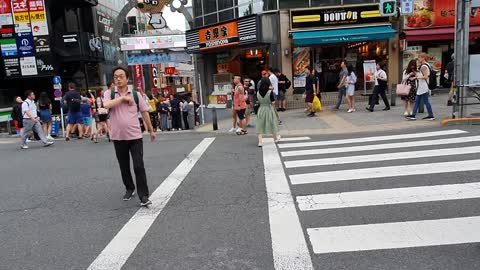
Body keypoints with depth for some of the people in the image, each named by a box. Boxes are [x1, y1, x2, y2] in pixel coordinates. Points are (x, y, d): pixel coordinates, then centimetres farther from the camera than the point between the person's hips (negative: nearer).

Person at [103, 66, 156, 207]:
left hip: (135, 136, -1)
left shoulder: (136, 94, 2)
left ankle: (144, 196, 0)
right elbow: (106, 105, -21)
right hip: (118, 138, 2)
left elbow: (144, 112, 8)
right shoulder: (109, 93, 1)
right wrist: (123, 98, -15)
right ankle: (129, 189, 34)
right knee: (124, 167, 14)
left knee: (139, 166, -6)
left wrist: (151, 130, 13)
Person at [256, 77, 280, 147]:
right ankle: (276, 138, 35)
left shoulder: (258, 92, -4)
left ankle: (260, 141, -2)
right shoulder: (270, 92, -14)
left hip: (261, 109, 2)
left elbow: (258, 102, 4)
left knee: (260, 126, 5)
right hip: (269, 109, -2)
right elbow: (273, 103, -12)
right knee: (272, 124, 16)